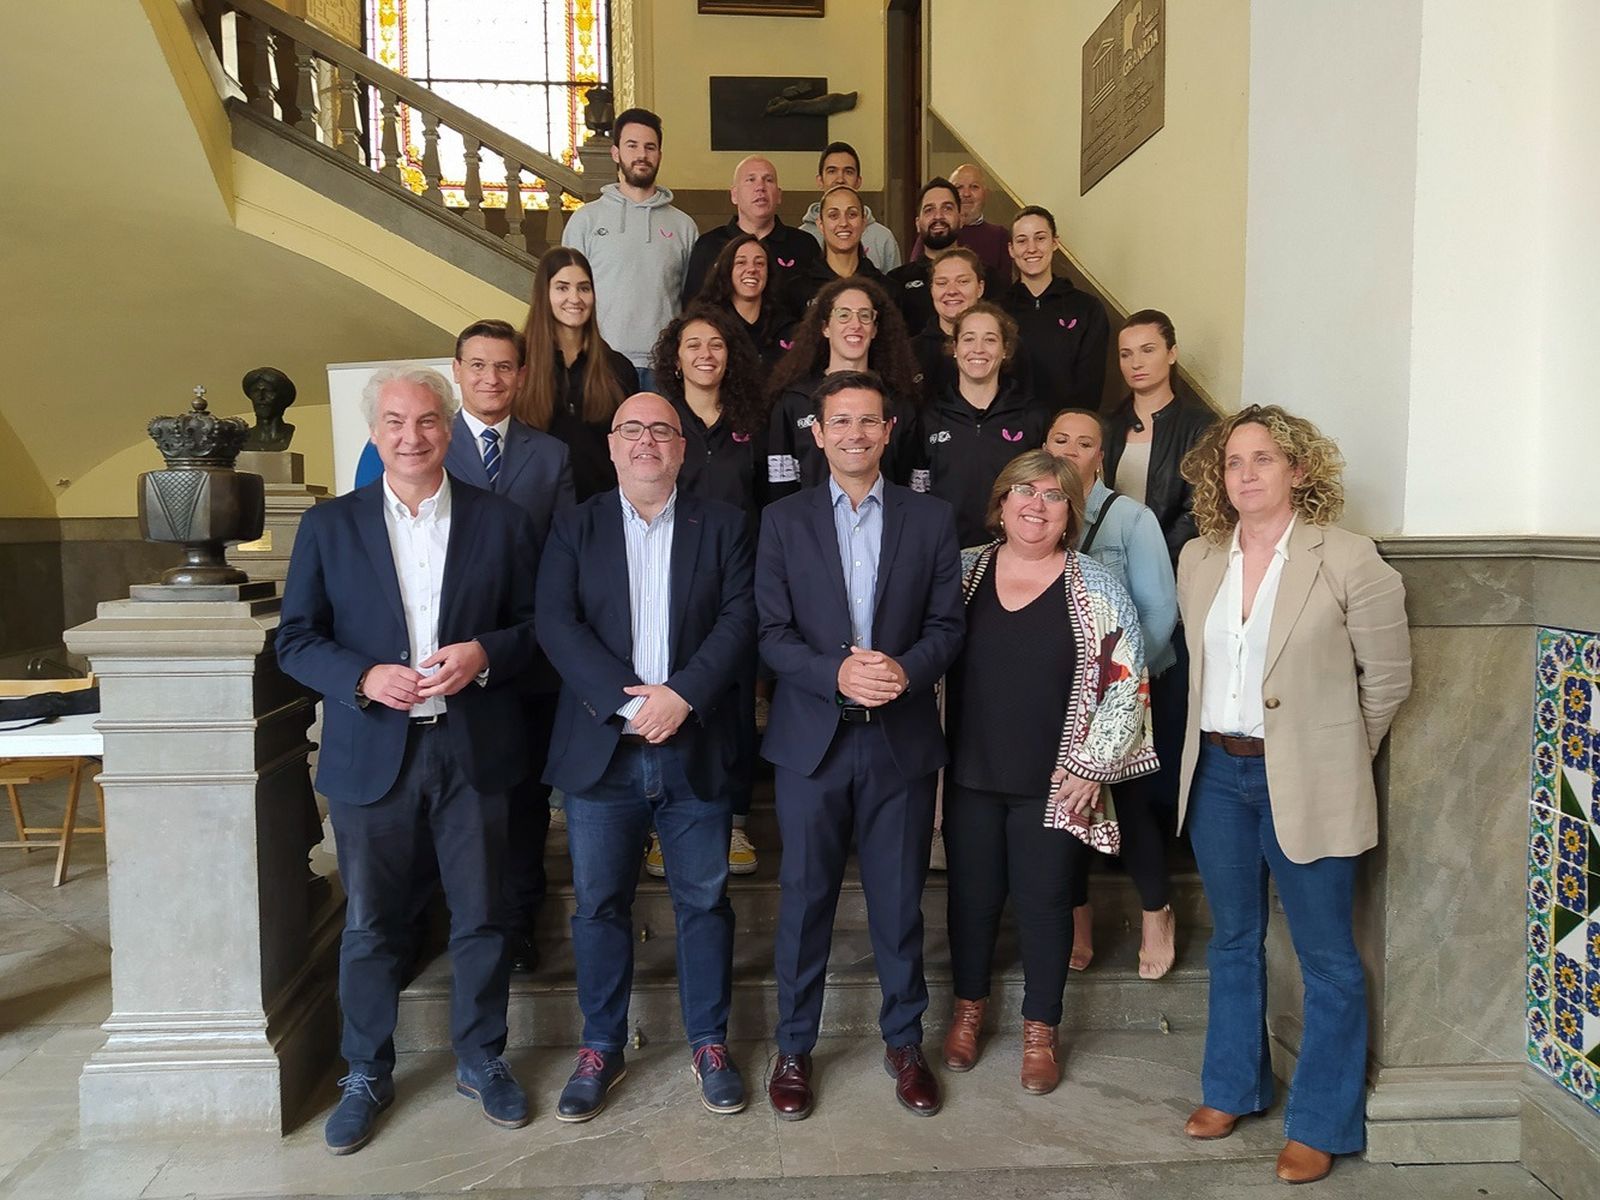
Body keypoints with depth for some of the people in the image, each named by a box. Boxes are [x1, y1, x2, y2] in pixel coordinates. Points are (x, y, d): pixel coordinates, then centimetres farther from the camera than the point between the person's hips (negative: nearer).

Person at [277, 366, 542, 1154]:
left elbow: (534, 624, 4)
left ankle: (481, 1060, 30)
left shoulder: (502, 522, 3)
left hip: (474, 751, 0)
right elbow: (295, 639, 2)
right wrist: (363, 677, -16)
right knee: (369, 925, 11)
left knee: (481, 917, 10)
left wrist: (483, 654, -16)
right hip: (370, 755, 0)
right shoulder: (330, 525, 3)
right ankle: (367, 1075, 30)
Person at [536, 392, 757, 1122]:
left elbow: (740, 620, -4)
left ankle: (709, 1043, 25)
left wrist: (683, 693, -17)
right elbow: (555, 623, -5)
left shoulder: (721, 525, 6)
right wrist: (626, 699, -17)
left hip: (695, 749, 0)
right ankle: (602, 1048, 25)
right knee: (599, 904, 9)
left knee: (704, 900, 8)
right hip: (600, 750, 1)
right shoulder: (575, 527, 7)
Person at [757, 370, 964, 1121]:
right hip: (811, 739, 0)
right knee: (804, 898, 9)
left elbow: (947, 625, 2)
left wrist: (906, 670, -18)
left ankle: (903, 1040, 31)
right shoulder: (783, 521, 2)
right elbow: (772, 634, -2)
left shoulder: (931, 519, 4)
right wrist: (837, 674, -19)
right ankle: (794, 1047, 27)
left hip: (901, 738, 1)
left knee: (899, 899, 11)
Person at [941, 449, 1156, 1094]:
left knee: (1044, 903, 8)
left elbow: (1126, 685, -3)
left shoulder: (1096, 590, -4)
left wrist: (1090, 767, -8)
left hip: (1055, 784, -1)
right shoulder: (961, 572, 1)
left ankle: (1041, 1030, 28)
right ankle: (969, 1007, 36)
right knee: (971, 894, 13)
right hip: (969, 774, 2)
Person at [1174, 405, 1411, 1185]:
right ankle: (1232, 1088, 37)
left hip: (1304, 784, -4)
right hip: (1217, 772, 5)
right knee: (1233, 941, 18)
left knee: (1326, 957, 8)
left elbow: (1388, 672, -3)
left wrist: (1337, 751, 4)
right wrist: (1214, 739, 11)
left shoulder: (1348, 560, -10)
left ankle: (1322, 1125, 25)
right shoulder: (1196, 561, 4)